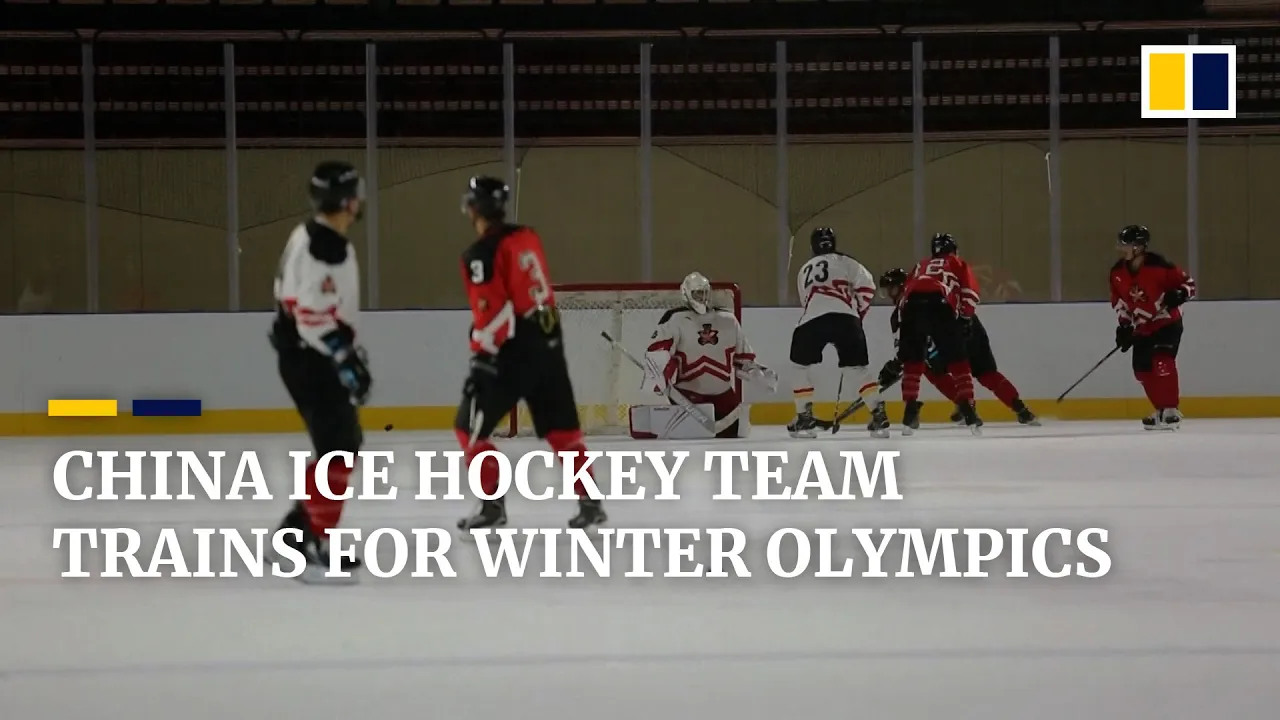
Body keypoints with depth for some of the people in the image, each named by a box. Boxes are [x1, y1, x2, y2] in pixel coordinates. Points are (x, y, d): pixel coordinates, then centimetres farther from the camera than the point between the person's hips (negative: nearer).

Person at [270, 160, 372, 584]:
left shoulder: (331, 242, 13)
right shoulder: (317, 246, -21)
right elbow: (310, 312, -27)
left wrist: (350, 350, 27)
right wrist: (345, 357, -27)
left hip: (320, 354, 11)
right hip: (306, 356, -11)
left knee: (345, 441, 19)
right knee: (338, 447, -16)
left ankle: (300, 526, 28)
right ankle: (313, 549, -20)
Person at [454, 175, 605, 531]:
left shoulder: (482, 253, -14)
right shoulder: (527, 237, 10)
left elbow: (490, 311, -21)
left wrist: (482, 359, -20)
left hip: (514, 352, -8)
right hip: (548, 343, 8)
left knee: (471, 427, 3)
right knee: (562, 427, 13)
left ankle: (493, 504, -1)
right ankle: (589, 500, 12)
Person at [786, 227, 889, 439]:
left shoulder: (804, 271, 32)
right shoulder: (844, 262, 19)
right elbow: (866, 287, 4)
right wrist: (859, 314, 18)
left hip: (812, 320, 1)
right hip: (845, 318, -1)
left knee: (802, 366, 21)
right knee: (857, 368, 11)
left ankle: (805, 418, 13)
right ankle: (879, 415, -1)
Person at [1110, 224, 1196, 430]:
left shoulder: (1158, 266, -23)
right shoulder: (1118, 272, -4)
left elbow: (1188, 283, -14)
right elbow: (1118, 300, 9)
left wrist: (1179, 295, -34)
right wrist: (1124, 325, 1)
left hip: (1168, 323, -7)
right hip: (1142, 328, 7)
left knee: (1162, 362, -24)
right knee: (1142, 369, 5)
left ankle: (1170, 410, -21)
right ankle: (1162, 409, 22)